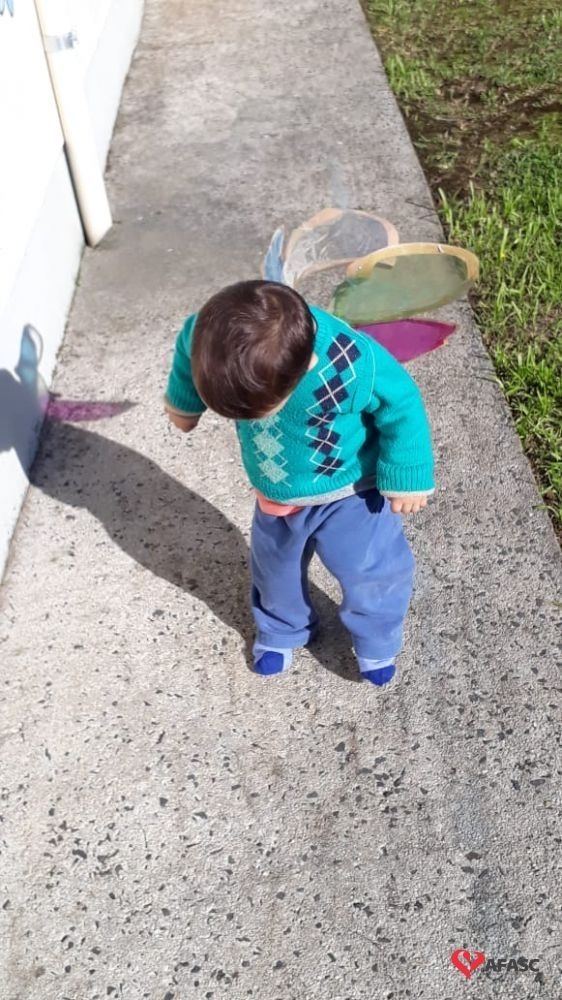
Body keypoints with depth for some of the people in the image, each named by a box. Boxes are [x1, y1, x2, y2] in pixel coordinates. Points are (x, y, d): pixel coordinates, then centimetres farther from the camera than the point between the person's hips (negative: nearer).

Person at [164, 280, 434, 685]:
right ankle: (281, 631, 52)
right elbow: (189, 347, -4)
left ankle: (376, 643, 37)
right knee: (275, 567, 23)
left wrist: (406, 479, -14)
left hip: (350, 491, -4)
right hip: (275, 493, 5)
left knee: (368, 572, 6)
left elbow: (402, 409, -24)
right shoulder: (218, 333, -30)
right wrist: (183, 403, 13)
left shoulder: (351, 366, -42)